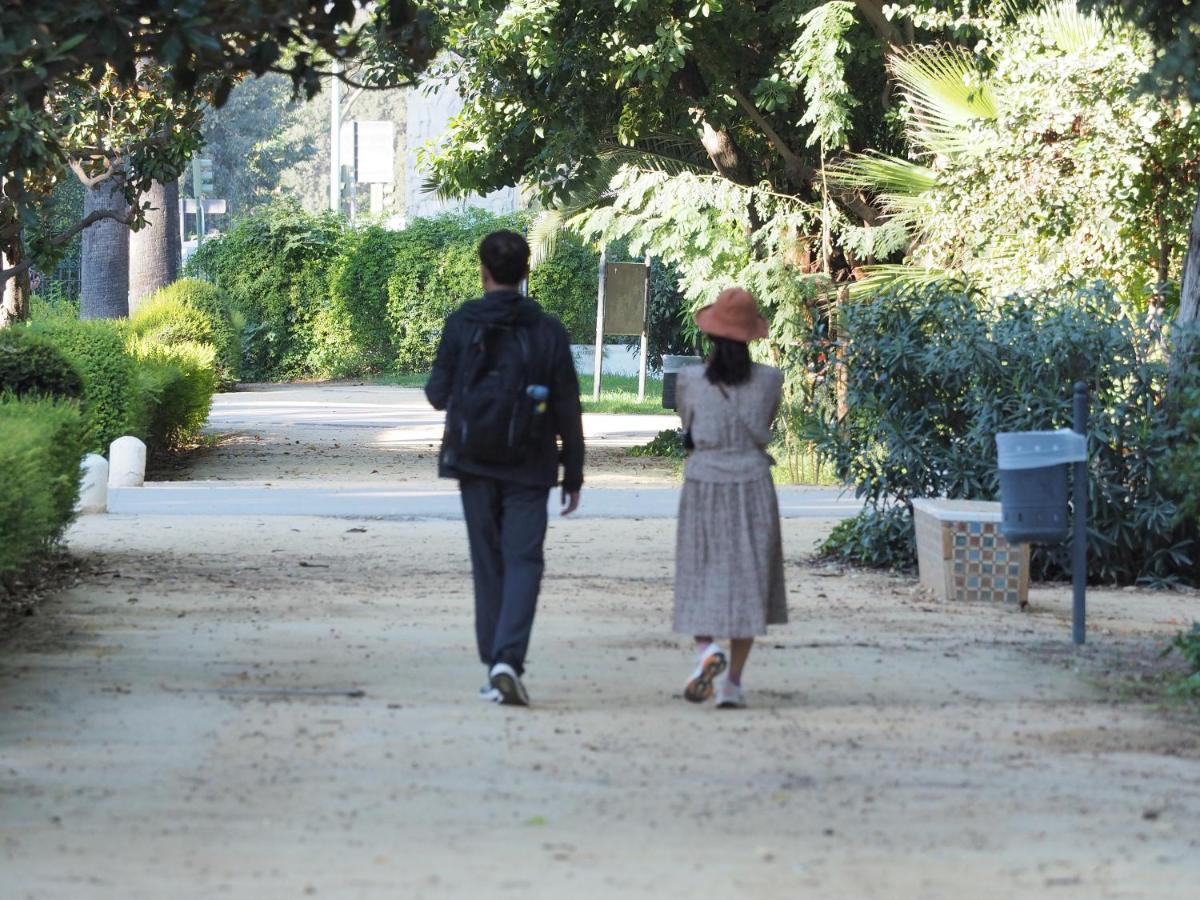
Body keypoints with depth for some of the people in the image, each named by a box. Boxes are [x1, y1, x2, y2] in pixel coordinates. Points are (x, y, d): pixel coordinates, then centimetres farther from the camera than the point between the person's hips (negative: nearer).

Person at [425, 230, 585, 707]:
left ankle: (495, 667, 10)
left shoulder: (461, 324, -4)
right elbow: (568, 410, 0)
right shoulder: (547, 330, -2)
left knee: (488, 563, 10)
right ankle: (507, 660, -19)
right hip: (528, 469, -1)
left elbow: (439, 394, 0)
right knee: (523, 561, -2)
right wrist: (574, 473, 7)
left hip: (475, 466, 1)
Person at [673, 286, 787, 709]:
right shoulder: (769, 380, -5)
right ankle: (733, 681, 3)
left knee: (701, 576, 11)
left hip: (703, 484, 0)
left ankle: (706, 647, -16)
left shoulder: (690, 380, -6)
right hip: (752, 486, 0)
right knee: (748, 580, 6)